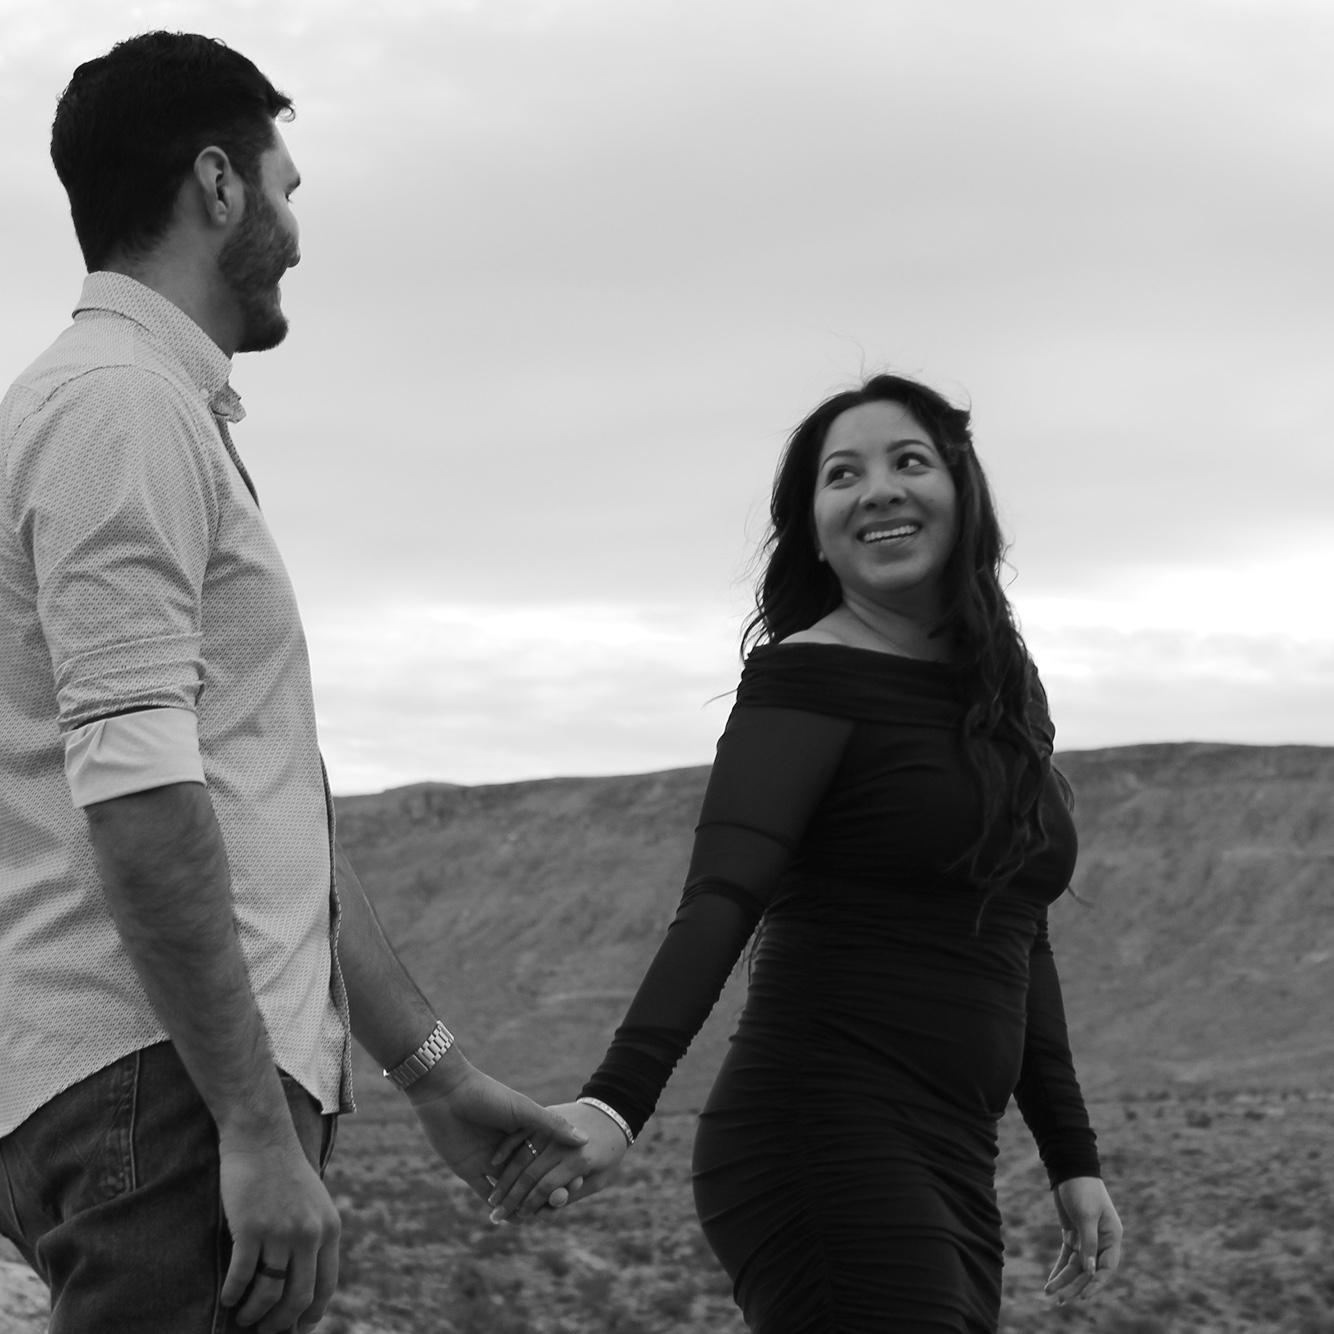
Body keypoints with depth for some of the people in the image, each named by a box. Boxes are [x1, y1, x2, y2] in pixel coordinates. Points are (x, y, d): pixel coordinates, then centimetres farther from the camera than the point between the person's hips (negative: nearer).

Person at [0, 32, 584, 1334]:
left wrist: (434, 1074, 26)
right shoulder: (122, 405, -9)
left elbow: (274, 817, 26)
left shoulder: (149, 408, 23)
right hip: (163, 1084, -10)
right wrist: (258, 1129, -22)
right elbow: (135, 789, -20)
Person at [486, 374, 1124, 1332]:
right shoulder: (809, 679, -6)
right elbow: (720, 900, -19)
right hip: (824, 1145, -8)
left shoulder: (1004, 695, 16)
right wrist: (617, 1104, -33)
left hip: (951, 1172, 8)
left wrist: (1074, 1160, 22)